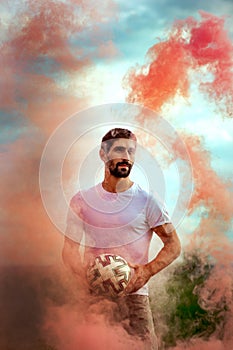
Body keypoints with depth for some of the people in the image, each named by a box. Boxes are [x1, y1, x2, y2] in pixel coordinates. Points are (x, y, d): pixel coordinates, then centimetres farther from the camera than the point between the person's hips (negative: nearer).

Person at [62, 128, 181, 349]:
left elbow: (173, 245, 4)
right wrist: (86, 275, -10)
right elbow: (69, 250, 10)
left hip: (133, 293, -2)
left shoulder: (147, 201, 2)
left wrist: (147, 271, -14)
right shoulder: (82, 200, 8)